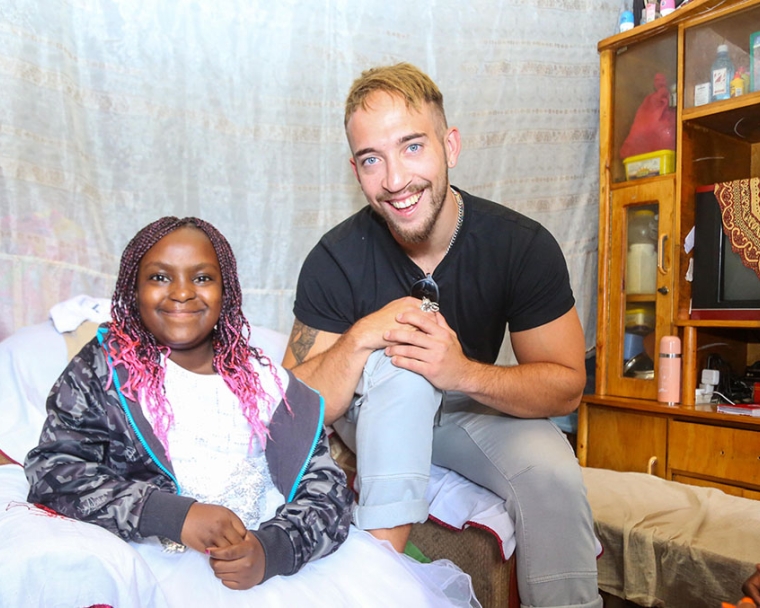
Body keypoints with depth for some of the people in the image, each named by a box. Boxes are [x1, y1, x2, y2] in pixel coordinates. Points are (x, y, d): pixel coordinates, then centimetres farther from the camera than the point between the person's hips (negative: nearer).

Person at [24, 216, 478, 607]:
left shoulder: (265, 381, 10)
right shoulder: (105, 368, 7)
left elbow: (327, 490, 3)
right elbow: (53, 471, -5)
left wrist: (270, 550, -18)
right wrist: (173, 514, -19)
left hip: (269, 552, 2)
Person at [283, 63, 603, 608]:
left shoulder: (522, 245, -19)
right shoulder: (336, 261, -21)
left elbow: (567, 386, -15)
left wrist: (466, 373, -33)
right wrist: (360, 339, -36)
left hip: (478, 409, 1)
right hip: (376, 419, 0)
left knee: (551, 470, -27)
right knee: (397, 364, -32)